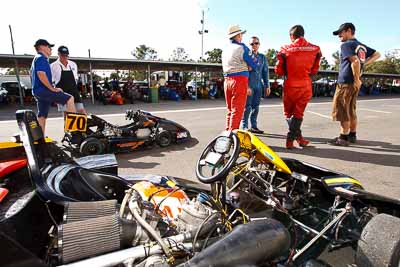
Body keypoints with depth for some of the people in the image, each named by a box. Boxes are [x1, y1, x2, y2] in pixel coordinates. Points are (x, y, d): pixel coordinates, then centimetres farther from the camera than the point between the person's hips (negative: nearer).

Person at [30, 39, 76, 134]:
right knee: (69, 98, -18)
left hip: (38, 91, 11)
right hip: (42, 90, -11)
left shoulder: (37, 59, 25)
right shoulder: (41, 58, -8)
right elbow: (41, 74, -22)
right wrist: (53, 88, -19)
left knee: (42, 116, 11)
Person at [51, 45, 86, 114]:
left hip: (74, 91, 3)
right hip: (62, 92, -3)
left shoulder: (73, 64, 10)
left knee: (81, 110, -1)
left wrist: (74, 86, 15)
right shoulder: (53, 66, -2)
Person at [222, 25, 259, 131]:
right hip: (240, 80, -7)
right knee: (237, 110, -4)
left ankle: (227, 132, 18)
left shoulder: (225, 50, 17)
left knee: (230, 110, 14)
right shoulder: (242, 48, -5)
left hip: (227, 80, 7)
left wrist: (247, 67, 9)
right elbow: (253, 64, -1)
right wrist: (255, 59, 20)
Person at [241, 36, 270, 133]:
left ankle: (254, 126, 16)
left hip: (259, 85, 5)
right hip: (249, 85, -5)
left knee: (255, 107, 8)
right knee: (247, 106, -7)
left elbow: (265, 72, 18)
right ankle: (244, 126, 0)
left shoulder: (262, 57, 15)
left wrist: (267, 86, 13)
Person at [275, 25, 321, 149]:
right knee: (298, 113, 9)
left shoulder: (285, 50, -8)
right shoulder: (315, 49, 0)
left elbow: (278, 70, -3)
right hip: (306, 86, 2)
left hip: (290, 85, -2)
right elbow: (314, 70, 7)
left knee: (288, 113, 15)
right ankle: (290, 140, 9)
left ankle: (298, 136, 14)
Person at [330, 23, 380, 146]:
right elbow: (377, 54, 22)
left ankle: (343, 138, 0)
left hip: (345, 82, -9)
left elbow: (355, 61, -22)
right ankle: (352, 135, 24)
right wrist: (364, 63, 11)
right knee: (351, 110, 16)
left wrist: (357, 79, -16)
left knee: (342, 110, -3)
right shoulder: (361, 46, 16)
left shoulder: (346, 45, -9)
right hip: (353, 83, 9)